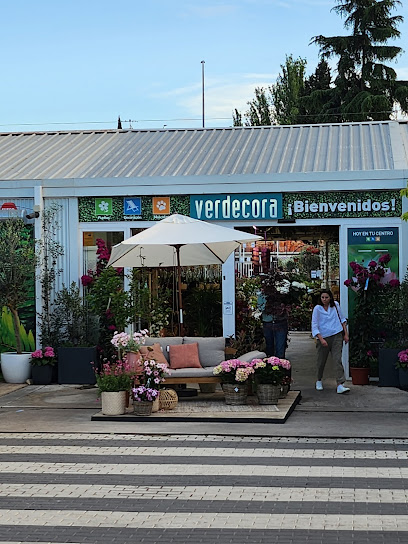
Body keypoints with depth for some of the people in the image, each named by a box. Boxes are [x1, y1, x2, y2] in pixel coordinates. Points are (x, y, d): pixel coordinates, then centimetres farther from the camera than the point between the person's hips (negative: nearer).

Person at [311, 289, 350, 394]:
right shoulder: (317, 309, -3)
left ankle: (340, 385, -17)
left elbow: (342, 319, 17)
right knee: (321, 361, 9)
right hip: (323, 337, -1)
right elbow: (314, 326, -7)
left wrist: (346, 334, 12)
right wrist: (321, 339, -17)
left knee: (337, 360, -11)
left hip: (337, 336, 1)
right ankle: (319, 381, 34)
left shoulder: (335, 305, 5)